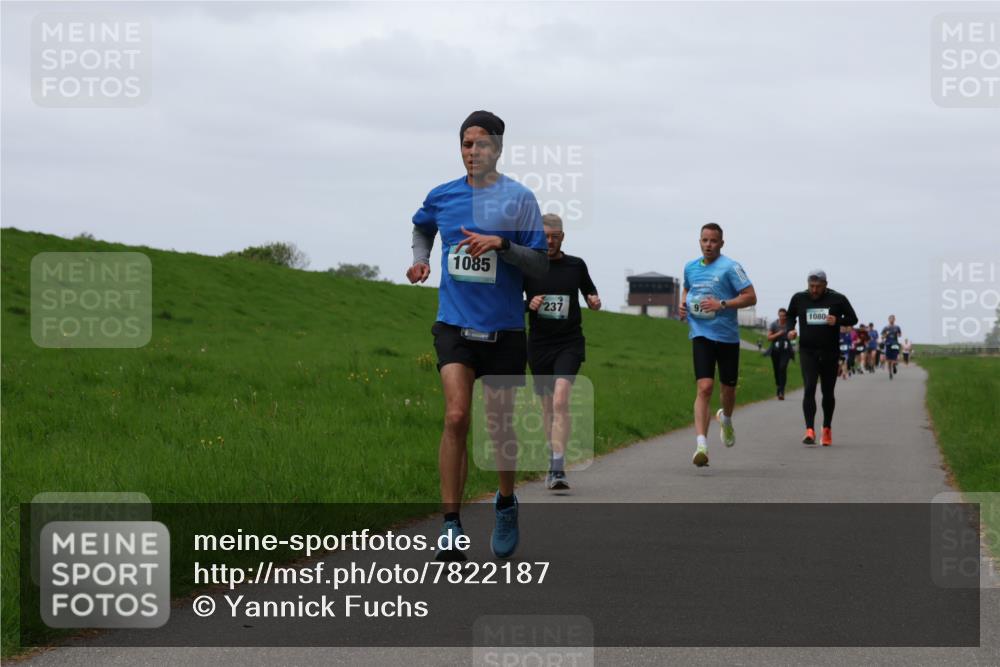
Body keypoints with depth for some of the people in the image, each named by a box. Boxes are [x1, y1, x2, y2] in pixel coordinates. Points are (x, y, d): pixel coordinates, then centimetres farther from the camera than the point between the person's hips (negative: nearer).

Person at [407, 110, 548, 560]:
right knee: (456, 417, -15)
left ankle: (506, 503, 35)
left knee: (499, 426, 7)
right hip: (455, 325, 1)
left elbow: (540, 264, -5)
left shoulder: (519, 198, -3)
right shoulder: (442, 197, 5)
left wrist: (501, 244, -20)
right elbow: (421, 228, 29)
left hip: (504, 330, -1)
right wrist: (420, 259, 10)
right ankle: (451, 527, -13)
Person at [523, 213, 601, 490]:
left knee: (560, 401, -19)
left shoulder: (576, 265, 5)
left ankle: (558, 469, -25)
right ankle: (554, 461, 28)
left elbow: (590, 294, 19)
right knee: (547, 406, 10)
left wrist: (595, 302, -4)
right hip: (539, 344, 2)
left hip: (570, 343, -2)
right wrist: (529, 304, -13)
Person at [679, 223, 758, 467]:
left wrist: (722, 304, -18)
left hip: (727, 335, -1)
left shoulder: (730, 267, -6)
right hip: (701, 335, 1)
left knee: (728, 389, 12)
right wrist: (683, 303, 9)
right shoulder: (690, 267, 10)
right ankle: (702, 445, -23)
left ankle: (726, 419, 48)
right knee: (704, 388, -15)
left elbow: (750, 297, -9)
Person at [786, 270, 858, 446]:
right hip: (807, 351, -1)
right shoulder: (799, 299, 4)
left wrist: (837, 321, -16)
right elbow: (790, 317, 20)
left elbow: (853, 319, 4)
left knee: (828, 392, 11)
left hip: (830, 352, 1)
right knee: (809, 389, -16)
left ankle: (827, 429, 29)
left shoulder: (837, 299, -1)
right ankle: (810, 431, -21)